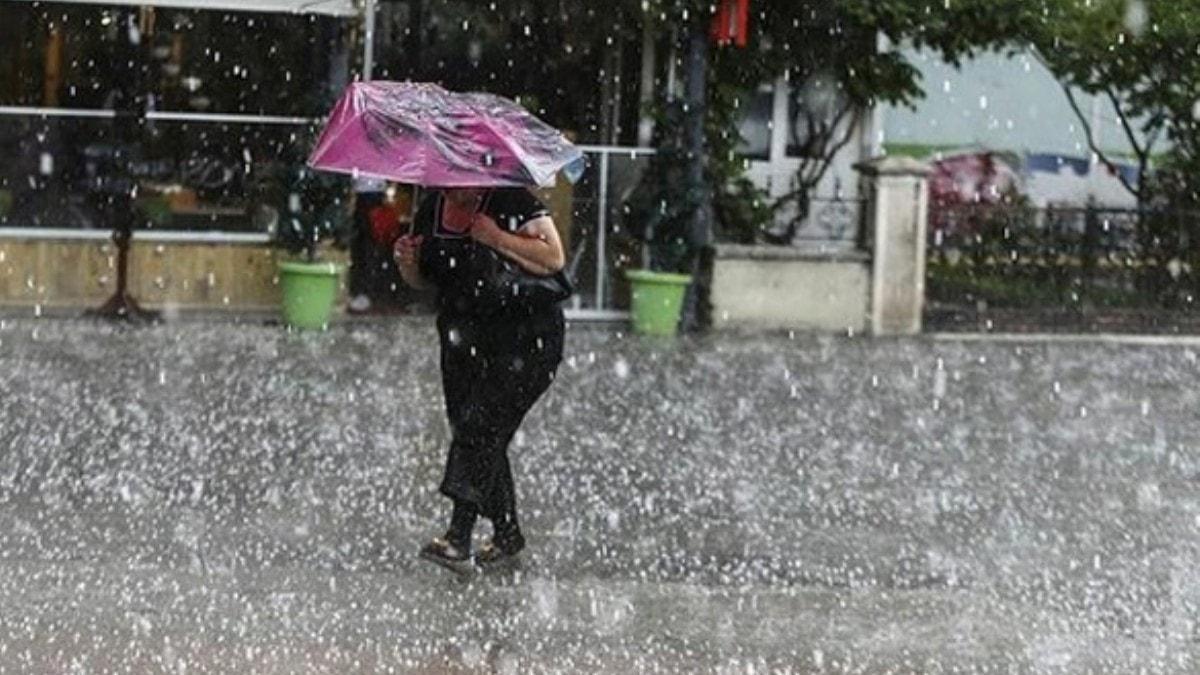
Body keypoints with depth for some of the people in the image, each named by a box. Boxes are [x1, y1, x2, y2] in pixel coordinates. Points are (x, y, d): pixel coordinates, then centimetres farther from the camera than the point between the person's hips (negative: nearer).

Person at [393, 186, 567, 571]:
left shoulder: (511, 201, -13)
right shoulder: (431, 210, 5)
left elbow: (554, 258, -19)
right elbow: (424, 280, 15)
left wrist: (497, 238, -24)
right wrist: (407, 262, -7)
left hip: (525, 341, -7)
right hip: (464, 340, 7)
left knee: (481, 425, -19)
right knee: (474, 436, 9)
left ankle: (459, 538, -23)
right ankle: (507, 534, 23)